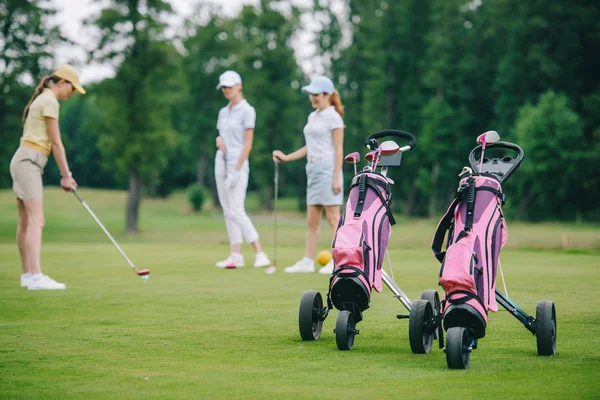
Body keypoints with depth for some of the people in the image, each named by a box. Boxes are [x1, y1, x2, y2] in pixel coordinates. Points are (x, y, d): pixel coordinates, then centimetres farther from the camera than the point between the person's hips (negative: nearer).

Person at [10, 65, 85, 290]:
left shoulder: (41, 100, 20)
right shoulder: (50, 101, -10)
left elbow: (50, 143, 22)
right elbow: (56, 143, -10)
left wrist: (65, 174, 20)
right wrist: (66, 175, -5)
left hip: (26, 162, 10)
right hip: (28, 163, -10)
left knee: (25, 222, 12)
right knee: (37, 221, -17)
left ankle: (28, 275, 17)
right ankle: (36, 277, -25)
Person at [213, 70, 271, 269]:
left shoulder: (247, 110, -9)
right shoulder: (223, 112, 13)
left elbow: (248, 144, -13)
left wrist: (236, 171, -17)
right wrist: (219, 141, -4)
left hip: (238, 164, -8)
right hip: (221, 163, 8)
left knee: (236, 211, -14)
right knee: (227, 211, 5)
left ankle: (260, 254, -13)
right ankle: (236, 256, 7)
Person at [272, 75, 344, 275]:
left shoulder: (333, 117, -6)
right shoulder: (312, 117, 17)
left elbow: (338, 150, -9)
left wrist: (336, 178, -15)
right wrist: (286, 157, 14)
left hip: (327, 168, -8)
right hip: (312, 169, 8)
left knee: (333, 218, -5)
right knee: (312, 220, 8)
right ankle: (307, 262, 10)